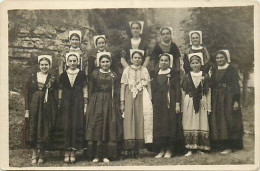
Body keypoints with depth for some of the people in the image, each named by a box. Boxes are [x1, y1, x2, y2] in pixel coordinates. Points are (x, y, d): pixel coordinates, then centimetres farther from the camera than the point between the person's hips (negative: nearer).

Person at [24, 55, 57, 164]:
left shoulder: (52, 79, 4)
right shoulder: (32, 77, 4)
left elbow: (54, 96, 3)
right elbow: (27, 93, 3)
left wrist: (54, 111, -6)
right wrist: (27, 109, -3)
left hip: (47, 108, -1)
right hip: (34, 107, 1)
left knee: (45, 130, 2)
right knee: (33, 129, 1)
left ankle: (41, 155, 13)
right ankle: (34, 154, 13)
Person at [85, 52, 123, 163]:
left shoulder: (114, 75, 10)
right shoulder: (94, 74, 6)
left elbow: (116, 91, 8)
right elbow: (91, 90, 5)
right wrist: (92, 102, -3)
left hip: (111, 103, 1)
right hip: (96, 103, -1)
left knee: (110, 127, -2)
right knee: (96, 127, -5)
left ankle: (106, 155, 3)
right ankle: (96, 155, 0)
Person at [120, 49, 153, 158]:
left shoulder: (144, 70, 11)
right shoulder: (127, 70, 9)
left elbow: (148, 86, 10)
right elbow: (123, 86, 5)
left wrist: (150, 100, 0)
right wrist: (122, 102, -3)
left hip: (141, 98, 1)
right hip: (129, 97, -1)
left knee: (140, 121, -4)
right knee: (128, 120, -8)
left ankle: (137, 149, -1)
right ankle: (128, 147, -7)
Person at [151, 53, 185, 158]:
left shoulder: (174, 73, 2)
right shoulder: (156, 75, 14)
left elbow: (177, 88, -3)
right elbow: (153, 91, 14)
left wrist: (177, 103, -11)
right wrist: (153, 104, 7)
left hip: (171, 102, -4)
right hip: (159, 103, 4)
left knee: (171, 123, -5)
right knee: (159, 125, 0)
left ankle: (169, 150, 0)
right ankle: (162, 150, 5)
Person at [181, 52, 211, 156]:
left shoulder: (205, 76, 5)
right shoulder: (187, 77, 5)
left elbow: (208, 93, 6)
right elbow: (183, 93, 7)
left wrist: (209, 107, 1)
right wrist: (182, 108, 4)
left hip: (201, 104, 0)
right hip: (189, 104, 0)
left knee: (202, 125, 0)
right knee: (189, 126, -2)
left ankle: (201, 148, 6)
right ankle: (190, 149, 0)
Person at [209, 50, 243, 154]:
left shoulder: (232, 70, -3)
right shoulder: (214, 71, 13)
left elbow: (236, 86, -7)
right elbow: (212, 86, 13)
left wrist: (236, 101, -15)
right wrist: (211, 101, 8)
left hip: (229, 99, -5)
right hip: (216, 100, 6)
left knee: (228, 121, -4)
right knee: (217, 121, 4)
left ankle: (229, 146, 1)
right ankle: (220, 145, 11)